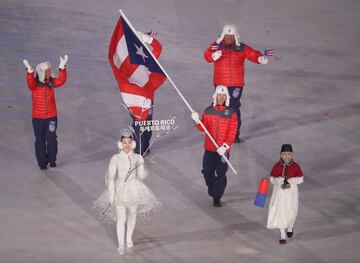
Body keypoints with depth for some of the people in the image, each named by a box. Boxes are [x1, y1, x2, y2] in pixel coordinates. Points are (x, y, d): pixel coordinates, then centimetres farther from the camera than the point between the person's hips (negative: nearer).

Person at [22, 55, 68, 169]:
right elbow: (30, 83, -32)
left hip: (51, 117, 2)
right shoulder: (34, 83, -10)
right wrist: (29, 70, -50)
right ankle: (42, 162, 19)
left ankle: (52, 160, 26)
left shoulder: (51, 82, -1)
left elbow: (61, 81, -16)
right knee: (40, 140, 7)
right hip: (38, 118, -2)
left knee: (52, 139, 9)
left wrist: (62, 67, -28)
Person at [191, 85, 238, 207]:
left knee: (220, 174, -3)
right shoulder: (209, 111, 2)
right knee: (207, 171, 8)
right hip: (210, 148, 2)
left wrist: (225, 146, -17)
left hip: (223, 150, -2)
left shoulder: (231, 113, -5)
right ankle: (211, 186, 41)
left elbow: (232, 132, -8)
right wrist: (197, 121, -17)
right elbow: (203, 128, 3)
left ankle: (217, 198, 11)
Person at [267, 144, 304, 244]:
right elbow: (272, 179, -3)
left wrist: (290, 180, -18)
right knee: (280, 212, -3)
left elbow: (300, 179, -2)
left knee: (291, 212, 8)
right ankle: (283, 235, 5)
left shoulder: (295, 166, -5)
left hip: (292, 192, 1)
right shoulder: (277, 166, -6)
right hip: (279, 191, 0)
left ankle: (290, 227, 42)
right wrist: (280, 179, -24)